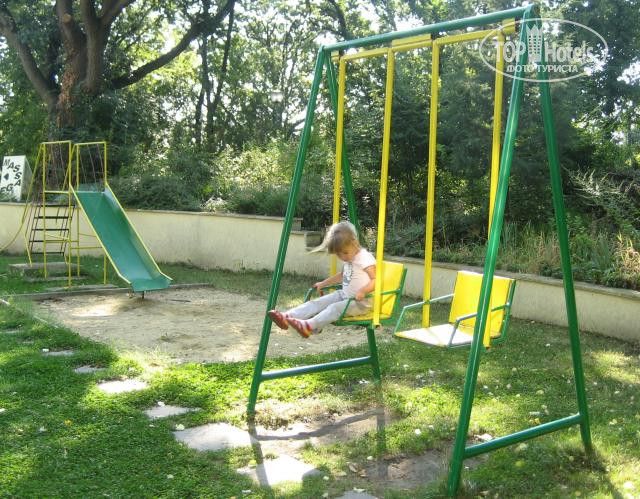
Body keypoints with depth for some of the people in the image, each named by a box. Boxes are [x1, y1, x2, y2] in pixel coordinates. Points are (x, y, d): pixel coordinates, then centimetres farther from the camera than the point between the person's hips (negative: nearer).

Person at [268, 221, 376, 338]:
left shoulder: (365, 258, -16)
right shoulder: (348, 259, 12)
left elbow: (376, 280, -24)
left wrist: (363, 291, -40)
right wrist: (323, 283, 24)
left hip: (361, 301, -8)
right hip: (345, 295, 8)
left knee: (335, 308, -33)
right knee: (317, 303, -11)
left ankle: (309, 325, -54)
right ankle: (287, 317, -27)